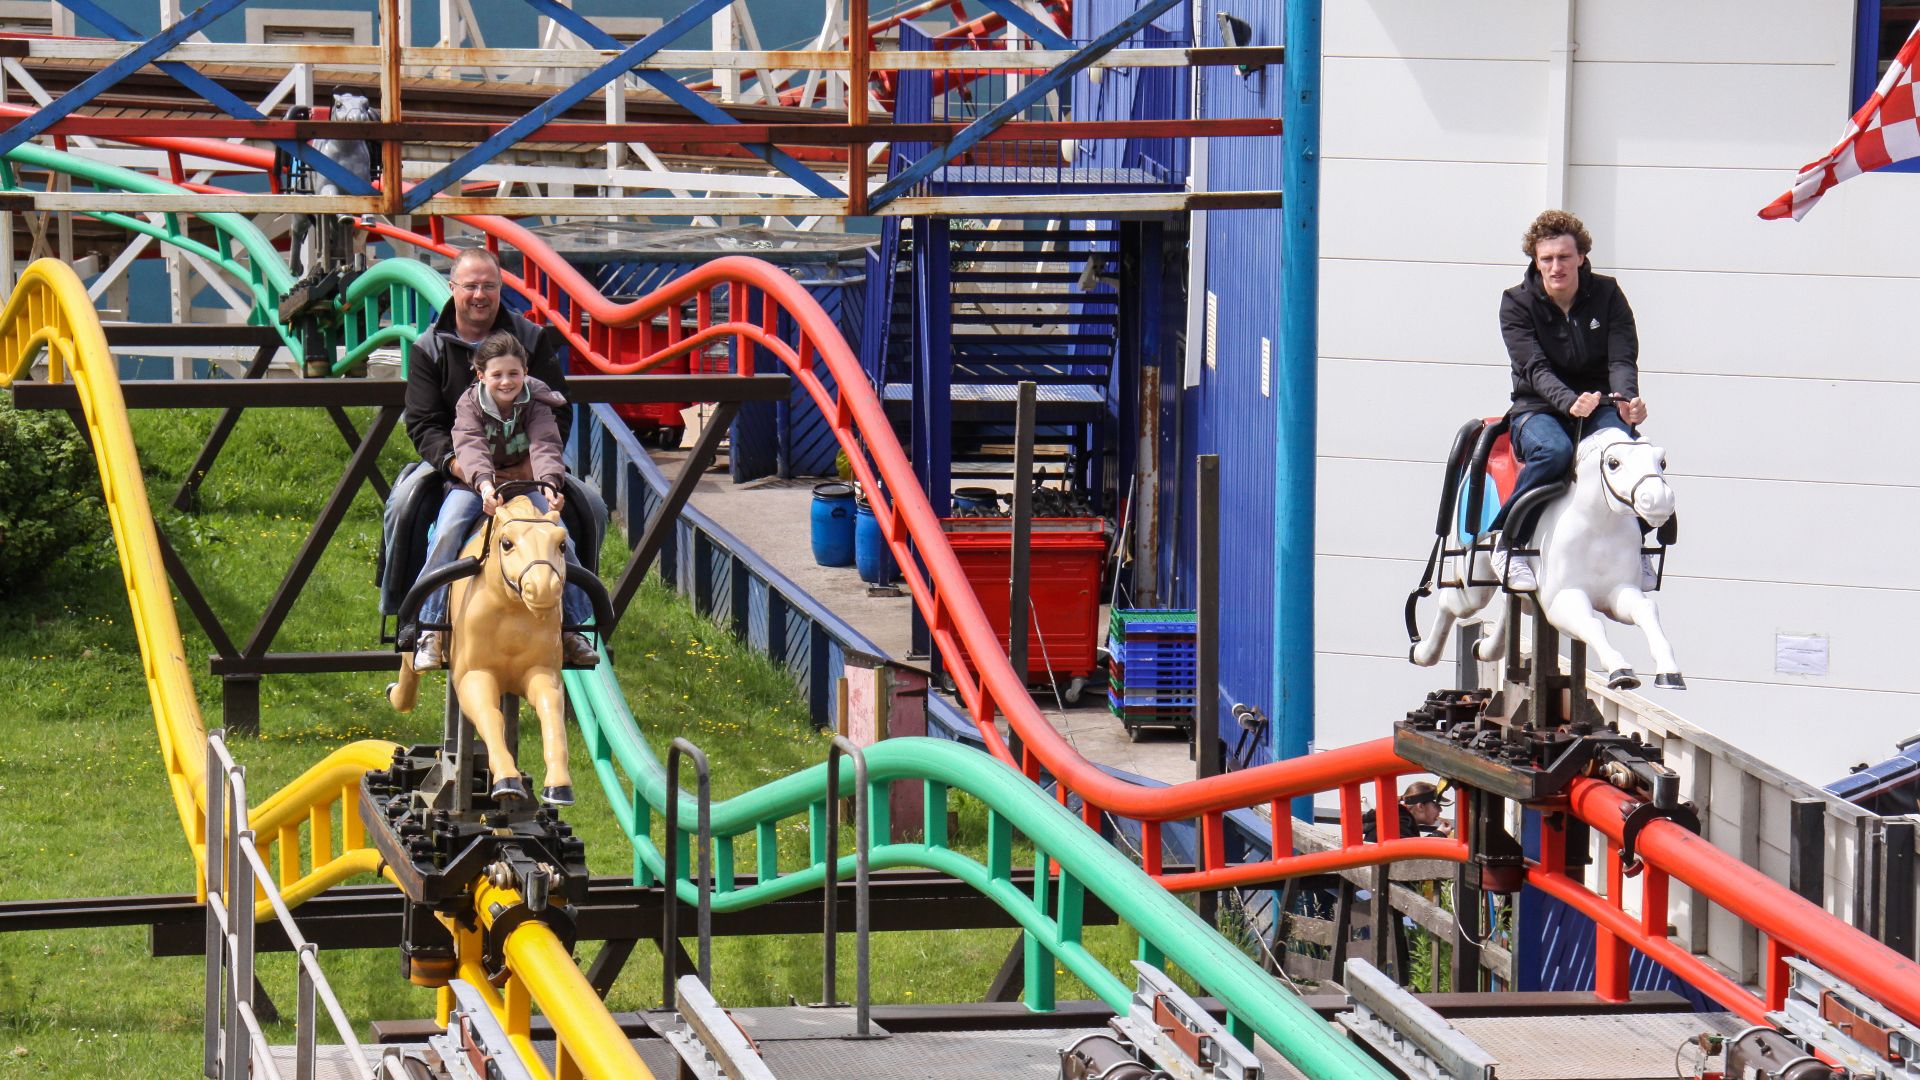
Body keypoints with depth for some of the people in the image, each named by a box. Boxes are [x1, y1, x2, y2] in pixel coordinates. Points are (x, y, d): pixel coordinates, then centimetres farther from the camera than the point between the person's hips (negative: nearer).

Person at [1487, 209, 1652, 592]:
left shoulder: (1607, 294, -1)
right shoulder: (1517, 303, -6)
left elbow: (1622, 360, -10)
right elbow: (1536, 368, -19)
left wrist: (1627, 399, -34)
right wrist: (1569, 402, -40)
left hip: (1599, 405, 2)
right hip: (1538, 407, -2)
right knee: (1554, 450, -38)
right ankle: (1507, 544, -24)